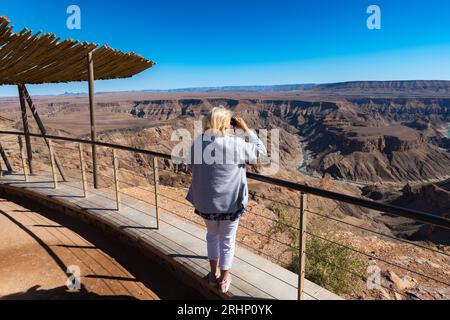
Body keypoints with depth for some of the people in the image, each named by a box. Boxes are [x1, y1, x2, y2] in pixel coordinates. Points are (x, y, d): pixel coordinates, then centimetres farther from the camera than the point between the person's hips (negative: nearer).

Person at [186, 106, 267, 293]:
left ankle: (213, 273, 40)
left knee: (212, 235, 26)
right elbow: (260, 151, 0)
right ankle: (224, 279, 32)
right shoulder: (236, 144, -16)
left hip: (205, 201, 3)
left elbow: (192, 167, 6)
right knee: (227, 240, 16)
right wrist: (246, 129, 1)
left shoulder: (198, 142, -7)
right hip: (230, 201, -3)